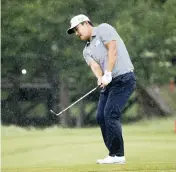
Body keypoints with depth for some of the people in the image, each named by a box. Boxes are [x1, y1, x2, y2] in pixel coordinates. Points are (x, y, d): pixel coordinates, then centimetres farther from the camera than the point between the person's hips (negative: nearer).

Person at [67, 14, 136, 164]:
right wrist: (101, 79, -23)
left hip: (123, 78, -8)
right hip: (108, 83, 8)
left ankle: (118, 155, -10)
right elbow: (94, 66, 0)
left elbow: (112, 50, -14)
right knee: (101, 116, 2)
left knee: (111, 114, -15)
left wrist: (108, 74, -21)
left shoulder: (103, 29, -2)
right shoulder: (87, 51, 18)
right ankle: (114, 153, 9)